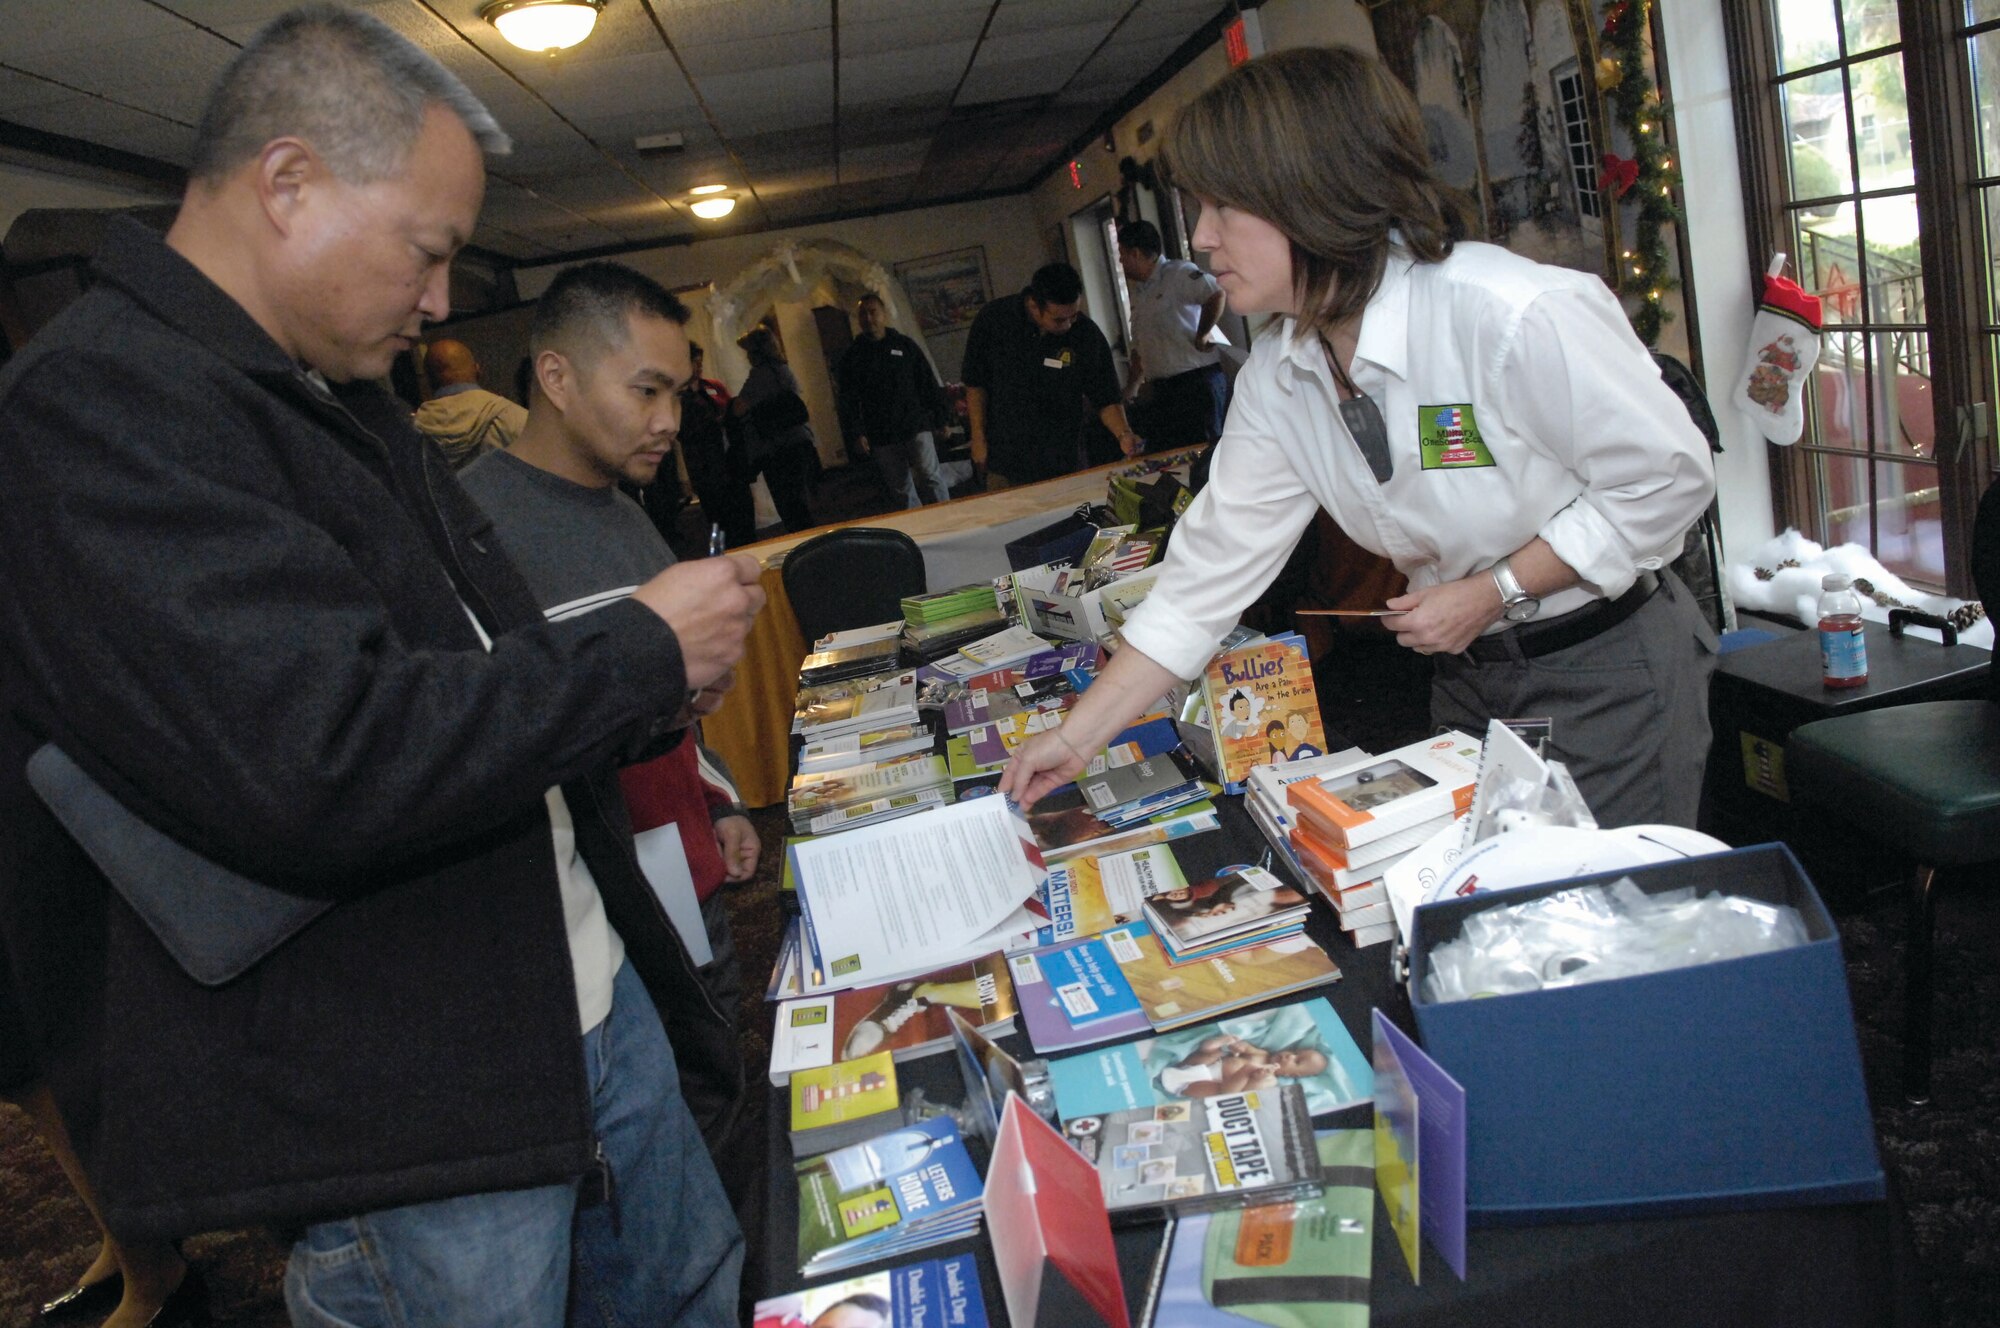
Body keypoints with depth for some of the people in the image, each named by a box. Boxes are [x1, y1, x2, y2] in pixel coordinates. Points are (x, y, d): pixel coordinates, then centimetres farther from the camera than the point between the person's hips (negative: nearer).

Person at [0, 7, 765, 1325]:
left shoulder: (340, 398, 13)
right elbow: (324, 761, -30)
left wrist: (651, 701, 6)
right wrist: (641, 652, -19)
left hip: (591, 1004, 9)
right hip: (401, 1137, -9)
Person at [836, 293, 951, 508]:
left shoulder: (905, 345, 8)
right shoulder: (852, 357, 8)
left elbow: (929, 384, 7)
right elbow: (848, 400, 5)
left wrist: (940, 419, 1)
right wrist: (857, 433, -6)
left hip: (916, 428, -1)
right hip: (881, 438, 1)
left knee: (929, 478, -10)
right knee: (902, 490, 4)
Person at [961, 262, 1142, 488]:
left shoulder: (1088, 336, -12)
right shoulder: (993, 320, -11)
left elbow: (1106, 399, -3)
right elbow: (975, 384, 0)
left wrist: (1123, 434, -20)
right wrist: (978, 438, 1)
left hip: (1063, 465, 0)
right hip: (1003, 462, 0)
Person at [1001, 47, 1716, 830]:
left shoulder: (1512, 315, -25)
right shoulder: (1275, 384, -5)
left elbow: (1669, 479, -17)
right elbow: (1207, 574, -3)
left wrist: (1494, 593, -20)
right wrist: (1075, 737, -5)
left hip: (1609, 675, -6)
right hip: (1466, 679, 6)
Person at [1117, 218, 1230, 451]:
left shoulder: (1178, 273, -9)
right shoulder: (1139, 292, 18)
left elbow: (1219, 294, -25)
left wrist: (1201, 335, -16)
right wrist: (1133, 386, 21)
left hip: (1197, 384, -8)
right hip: (1162, 389, 8)